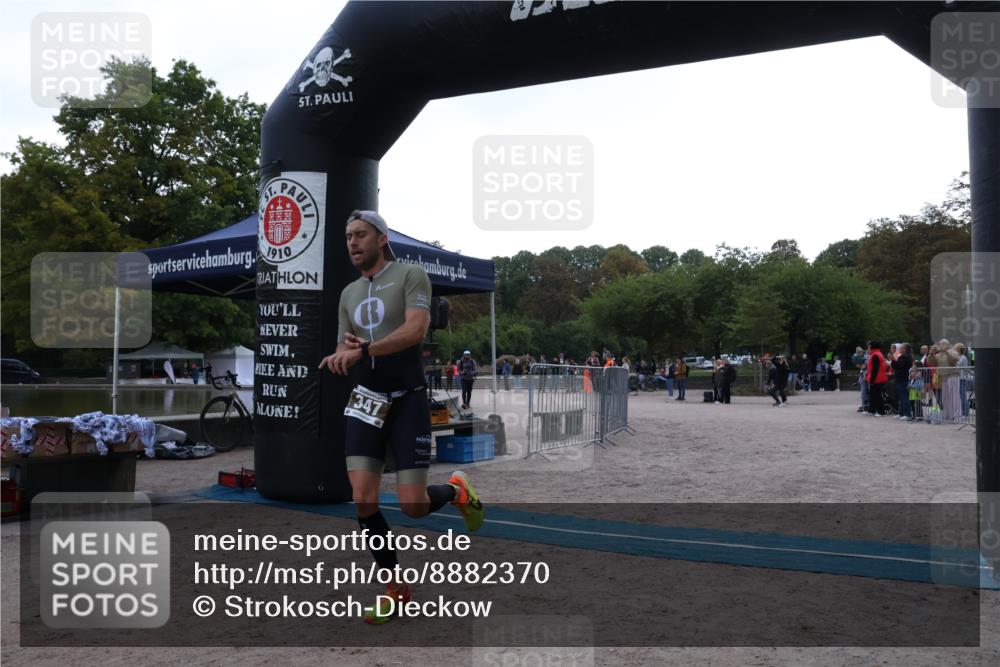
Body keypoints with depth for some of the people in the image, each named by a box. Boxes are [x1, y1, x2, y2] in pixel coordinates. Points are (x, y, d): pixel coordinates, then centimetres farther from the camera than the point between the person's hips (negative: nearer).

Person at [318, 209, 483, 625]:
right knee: (363, 500, -6)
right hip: (366, 401, 5)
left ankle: (457, 490, 28)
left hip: (407, 399, -5)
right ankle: (394, 588, 13)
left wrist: (362, 350, -30)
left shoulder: (410, 275, -3)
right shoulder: (349, 293, 16)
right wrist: (340, 355, -9)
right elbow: (344, 351, 16)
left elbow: (417, 329, -19)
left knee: (413, 506, -7)